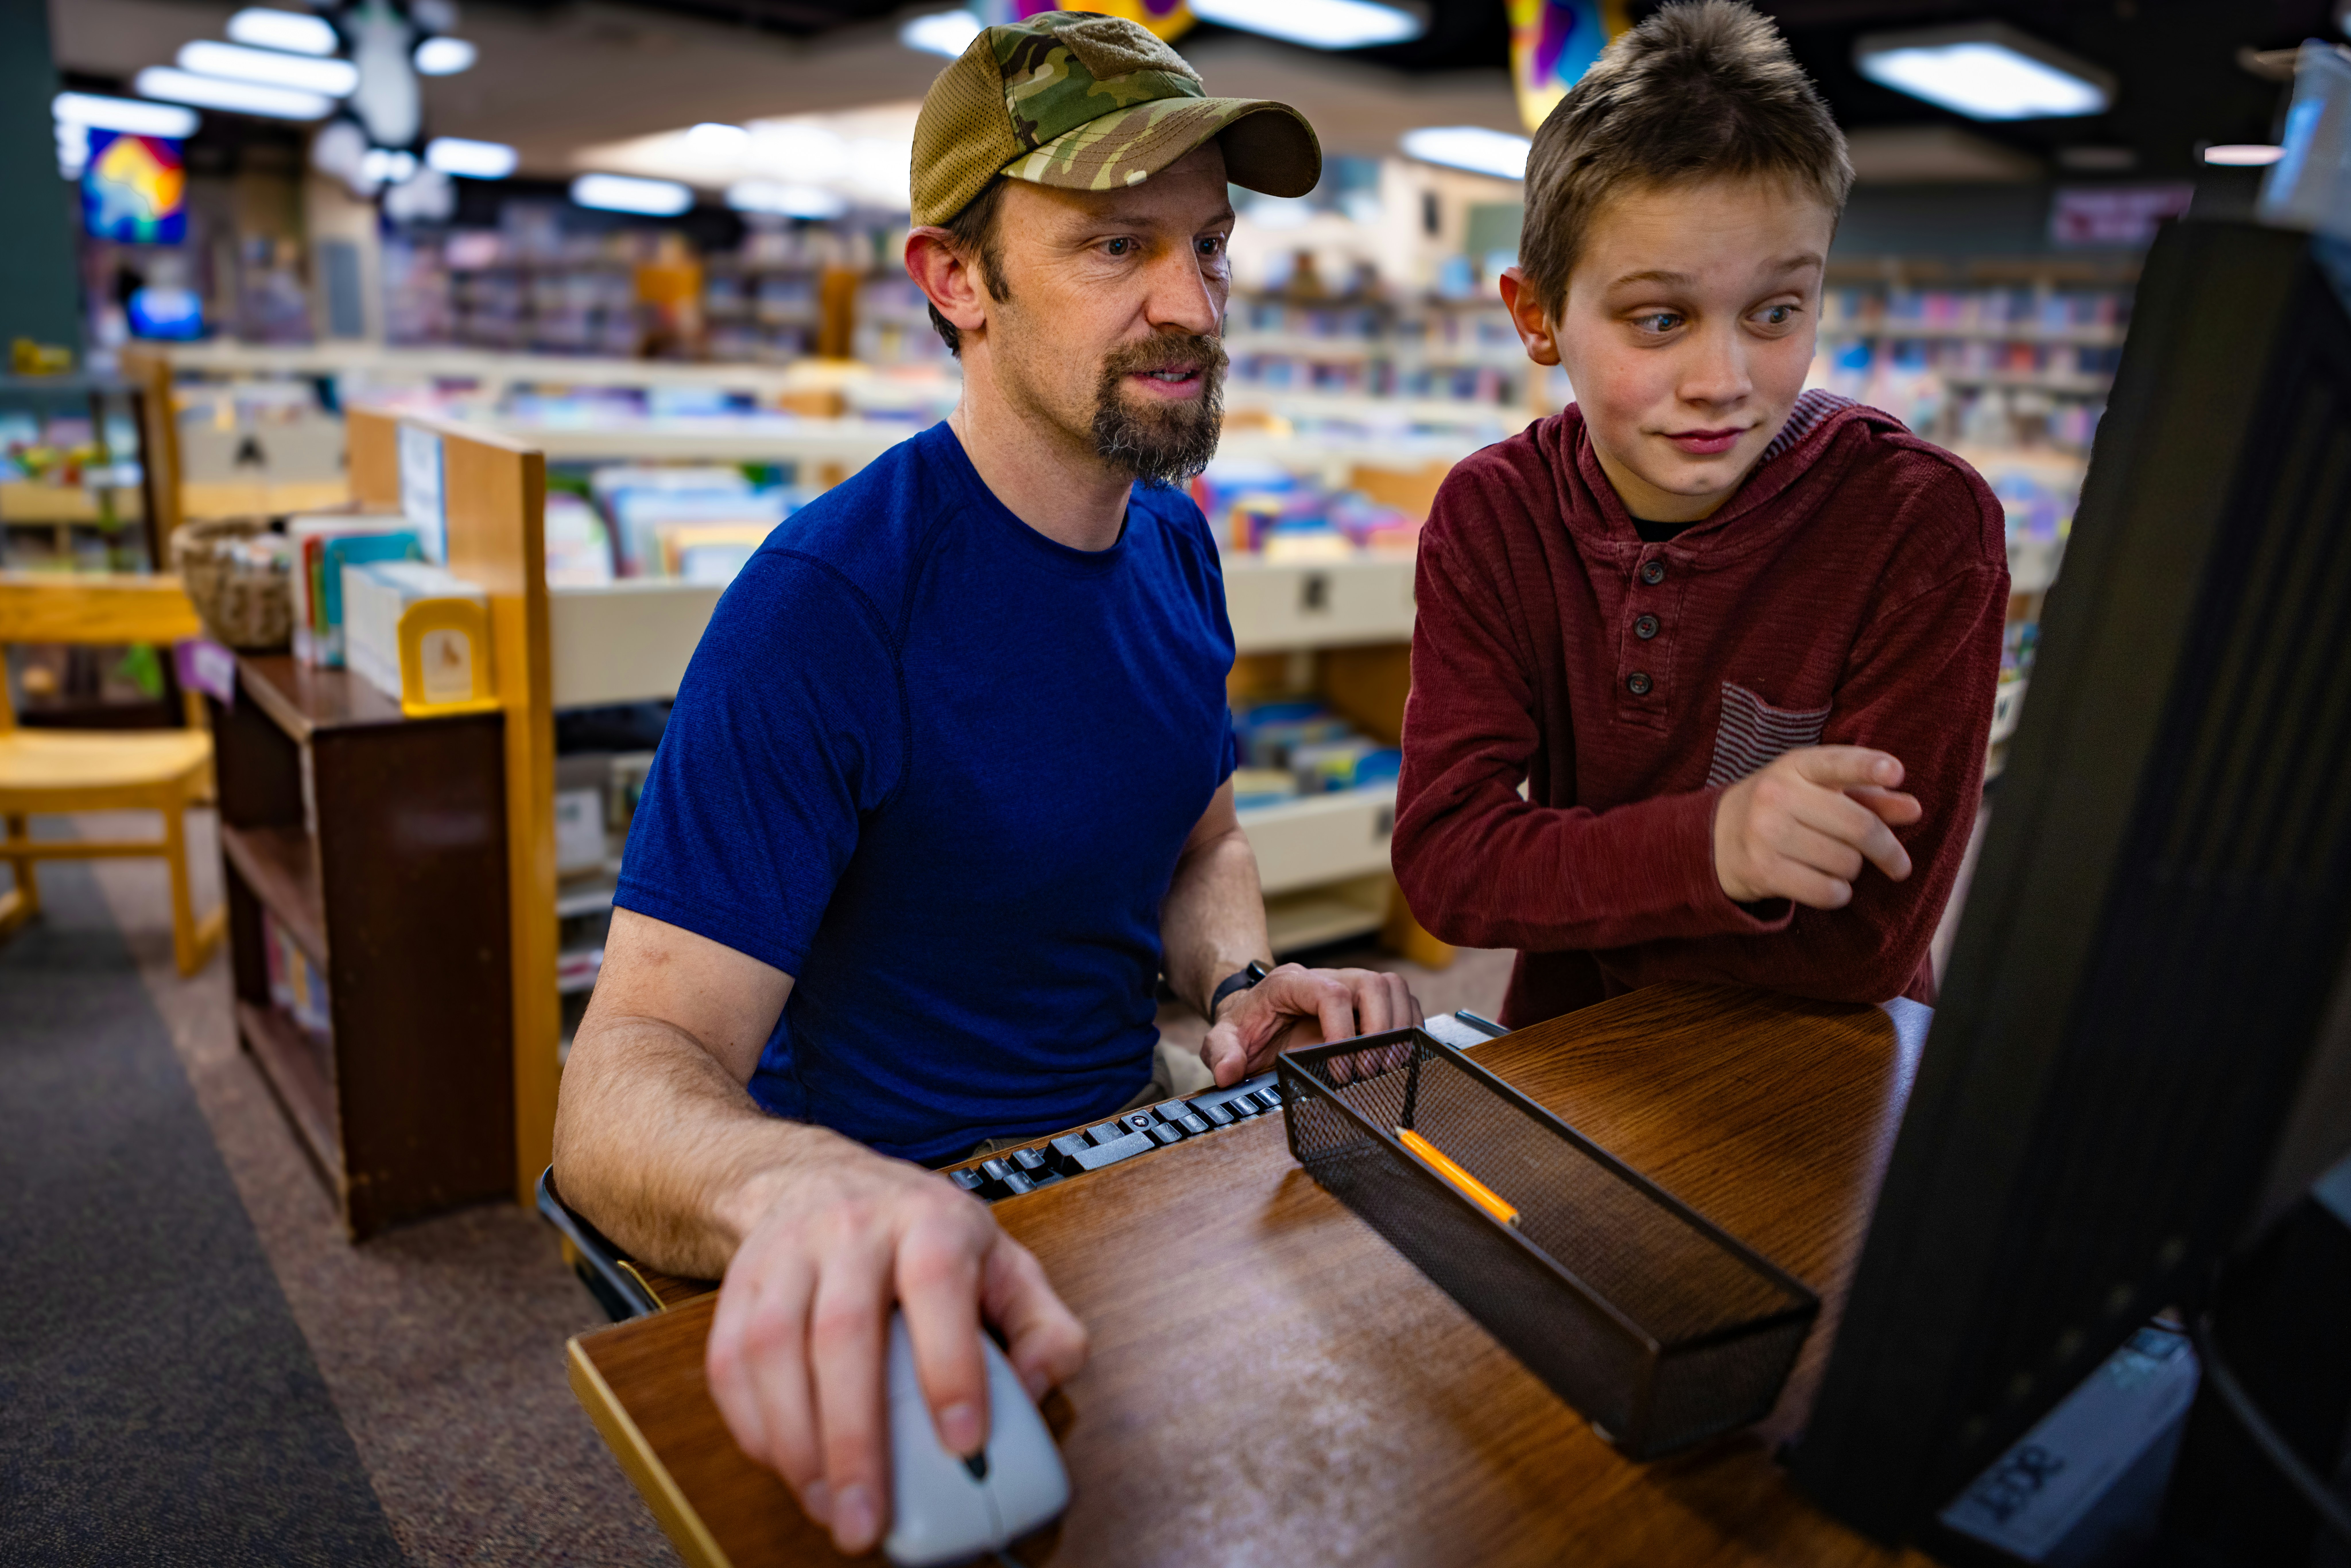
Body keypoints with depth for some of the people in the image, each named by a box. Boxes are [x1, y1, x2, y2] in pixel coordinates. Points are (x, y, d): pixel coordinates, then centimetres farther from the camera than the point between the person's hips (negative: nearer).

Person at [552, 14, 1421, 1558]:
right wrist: (800, 1191, -47)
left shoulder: (1175, 545, 3)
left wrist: (1243, 986, -7)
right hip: (916, 1213, -6)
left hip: (1135, 1131, 6)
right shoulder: (825, 603, -21)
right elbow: (635, 1071, -24)